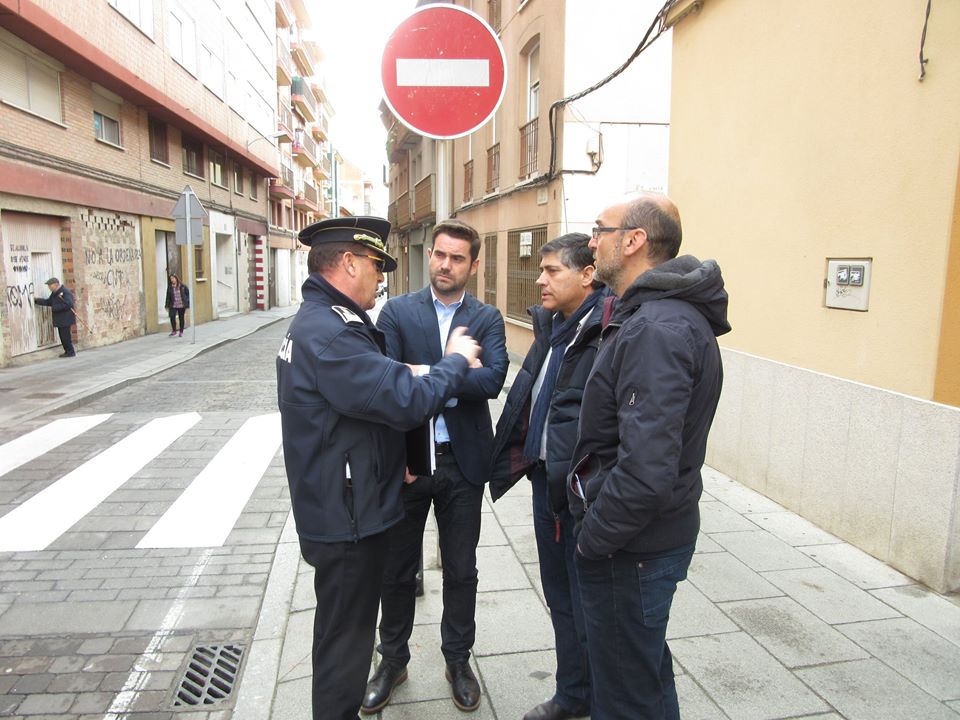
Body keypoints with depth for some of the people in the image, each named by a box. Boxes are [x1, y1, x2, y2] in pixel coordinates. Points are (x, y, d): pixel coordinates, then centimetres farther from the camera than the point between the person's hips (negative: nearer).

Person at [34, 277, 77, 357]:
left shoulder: (65, 292, -15)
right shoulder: (54, 294, 16)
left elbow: (68, 304, -25)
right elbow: (48, 302, 23)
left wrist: (54, 308, -19)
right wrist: (36, 300, 16)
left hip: (66, 319, -10)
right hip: (60, 320, 10)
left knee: (65, 337, -8)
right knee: (62, 336, 12)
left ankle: (71, 352, 0)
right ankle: (68, 351, 19)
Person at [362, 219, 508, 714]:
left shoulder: (488, 318, 1)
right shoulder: (397, 312, -1)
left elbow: (493, 379, -17)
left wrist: (423, 374, -23)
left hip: (463, 461, 1)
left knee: (461, 570, 15)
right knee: (397, 570, 14)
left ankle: (458, 660, 37)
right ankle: (393, 660, 37)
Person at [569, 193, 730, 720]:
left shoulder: (655, 330, -26)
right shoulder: (664, 313, 8)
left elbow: (646, 470, -32)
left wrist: (592, 538, -17)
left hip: (631, 550, -10)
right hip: (652, 536, 10)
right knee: (646, 667, 28)